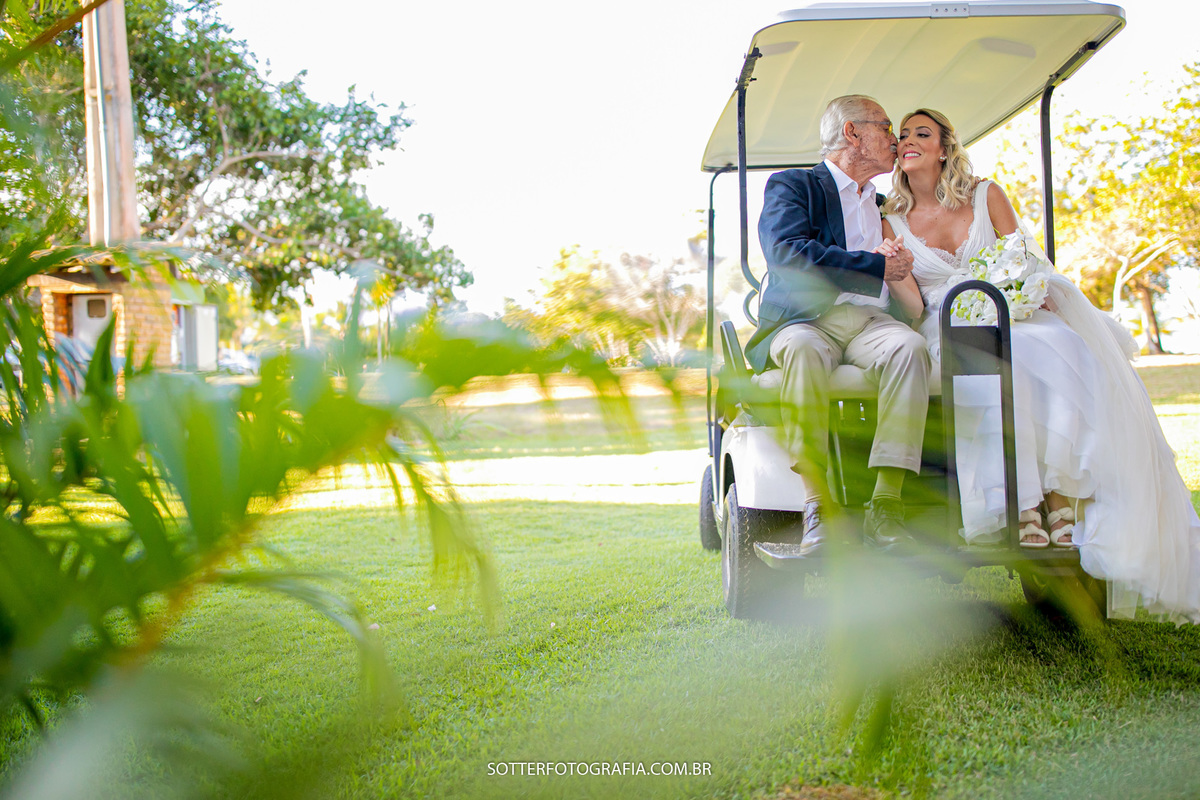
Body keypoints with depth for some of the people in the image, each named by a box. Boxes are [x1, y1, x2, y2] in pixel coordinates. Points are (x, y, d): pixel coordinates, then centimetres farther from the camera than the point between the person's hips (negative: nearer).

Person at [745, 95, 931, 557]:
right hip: (806, 319, -4)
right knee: (803, 351, -39)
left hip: (870, 320, 4)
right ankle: (818, 510, -37)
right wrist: (878, 267, -7)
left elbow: (905, 276, 29)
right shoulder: (790, 186, 11)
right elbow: (787, 254, -10)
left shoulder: (884, 204, 31)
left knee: (909, 348, -31)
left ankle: (884, 507, -34)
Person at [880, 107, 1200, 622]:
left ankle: (1062, 496, -31)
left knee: (1063, 347, -31)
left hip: (1014, 316, 2)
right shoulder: (892, 221, 7)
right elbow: (914, 308, -2)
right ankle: (1024, 506, -35)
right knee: (1006, 361, -36)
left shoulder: (986, 197, 12)